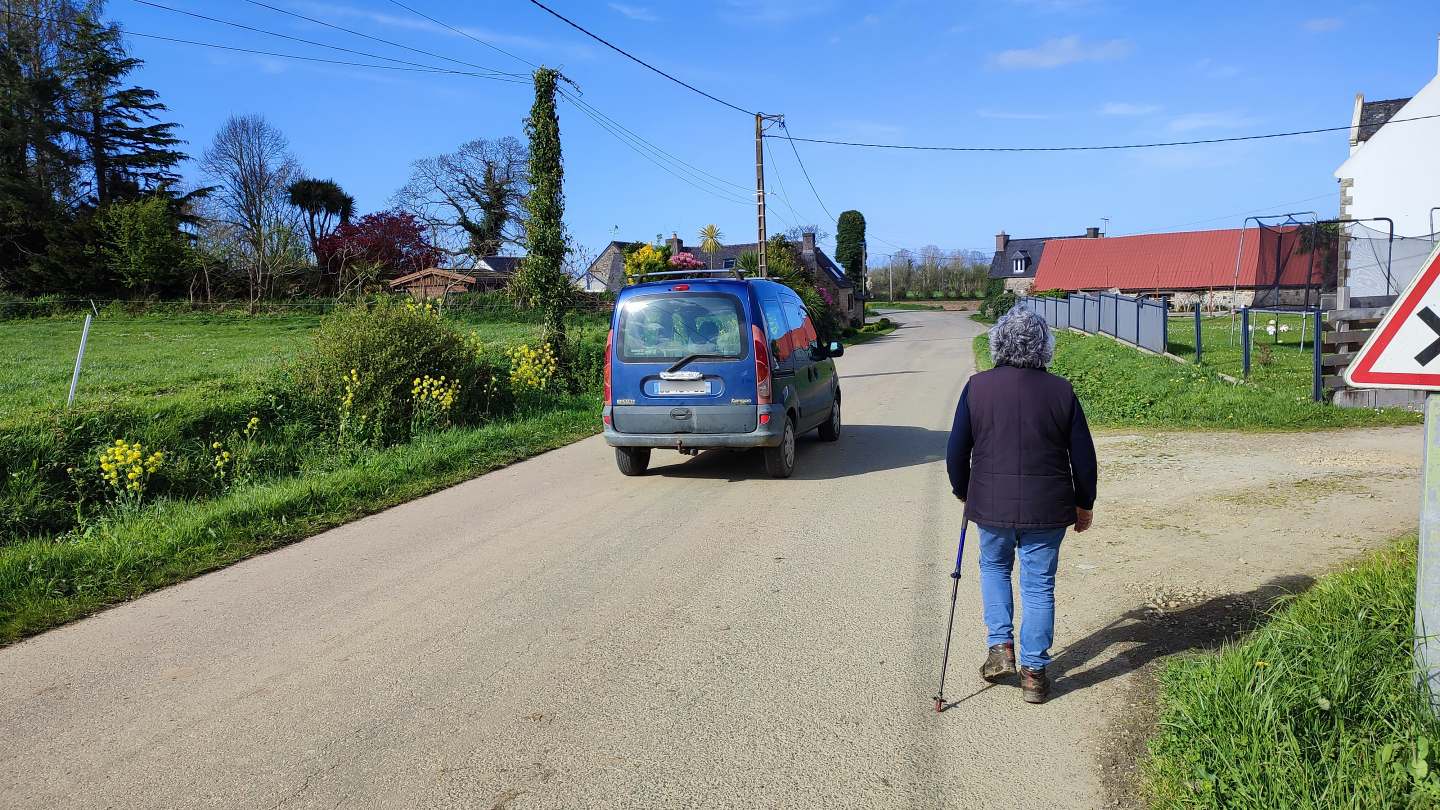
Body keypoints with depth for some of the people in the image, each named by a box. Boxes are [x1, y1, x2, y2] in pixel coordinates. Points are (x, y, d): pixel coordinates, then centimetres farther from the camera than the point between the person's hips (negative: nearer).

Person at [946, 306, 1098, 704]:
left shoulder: (977, 387, -5)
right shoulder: (1061, 390, -4)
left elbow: (956, 451, 0)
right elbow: (1084, 455, 1)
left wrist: (964, 492, 16)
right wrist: (1084, 503, 14)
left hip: (991, 506, 0)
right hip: (1047, 509, 0)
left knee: (994, 567, 25)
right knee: (1039, 585, 10)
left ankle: (1001, 648, 16)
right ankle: (1034, 672, 14)